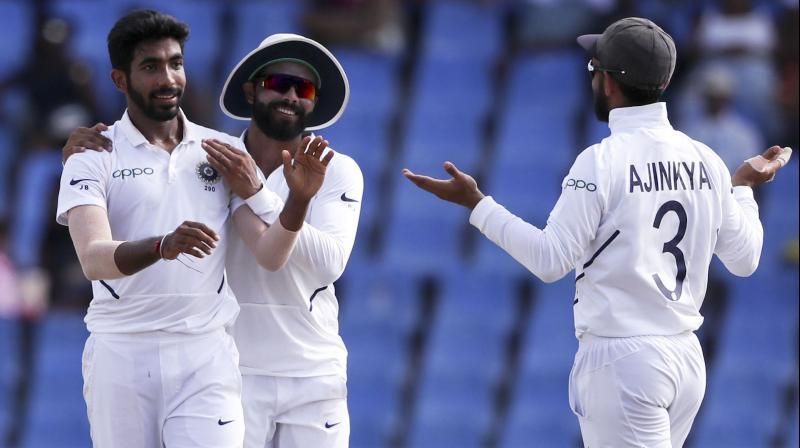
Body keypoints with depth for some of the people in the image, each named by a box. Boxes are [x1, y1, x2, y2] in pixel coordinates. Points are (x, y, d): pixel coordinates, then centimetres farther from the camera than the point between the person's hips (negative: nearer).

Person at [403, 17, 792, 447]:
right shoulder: (705, 161, 5)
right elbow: (744, 259, 12)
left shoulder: (603, 161, -13)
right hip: (687, 359, 7)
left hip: (621, 362, -7)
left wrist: (475, 203, -8)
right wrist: (743, 186, 29)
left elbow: (550, 259, -13)